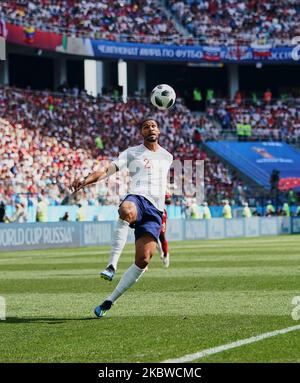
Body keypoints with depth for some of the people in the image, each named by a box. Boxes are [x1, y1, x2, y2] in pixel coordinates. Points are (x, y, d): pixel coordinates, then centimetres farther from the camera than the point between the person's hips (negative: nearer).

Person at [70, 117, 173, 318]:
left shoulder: (167, 157, 23)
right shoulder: (132, 153, 11)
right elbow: (108, 169, -1)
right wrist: (85, 181, -17)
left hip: (155, 210, 4)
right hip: (136, 198, -4)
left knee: (143, 260, -14)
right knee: (127, 211, -46)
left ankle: (109, 301, -4)